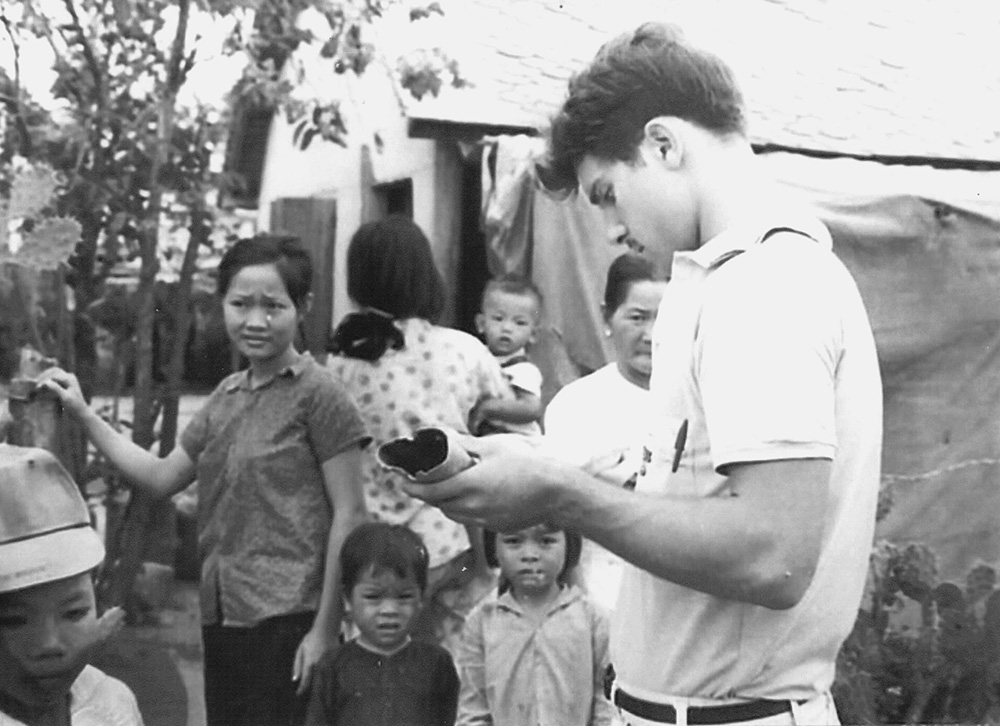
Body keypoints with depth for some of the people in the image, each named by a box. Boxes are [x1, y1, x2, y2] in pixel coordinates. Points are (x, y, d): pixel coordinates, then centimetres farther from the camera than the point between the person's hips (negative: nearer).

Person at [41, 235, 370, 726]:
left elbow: (348, 515, -10)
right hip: (221, 618, 7)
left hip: (286, 618, -7)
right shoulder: (226, 397, 12)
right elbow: (161, 477, 17)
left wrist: (325, 630, -13)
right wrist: (83, 415, 10)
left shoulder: (317, 394, -9)